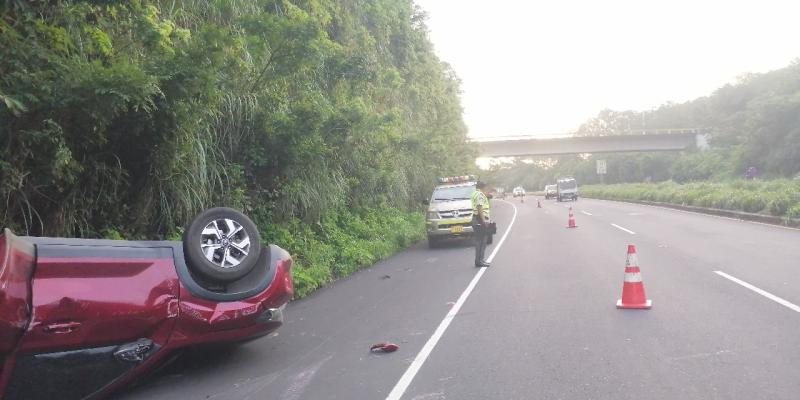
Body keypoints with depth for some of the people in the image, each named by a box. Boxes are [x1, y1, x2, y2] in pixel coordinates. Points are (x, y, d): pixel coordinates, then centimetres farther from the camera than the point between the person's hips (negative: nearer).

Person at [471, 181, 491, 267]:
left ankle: (479, 260, 18)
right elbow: (480, 208, -23)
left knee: (479, 241, 14)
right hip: (480, 220, -10)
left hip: (476, 219, 10)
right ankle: (479, 261, -7)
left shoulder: (474, 194, 19)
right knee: (481, 241, -7)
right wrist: (483, 220, -25)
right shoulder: (480, 195, -13)